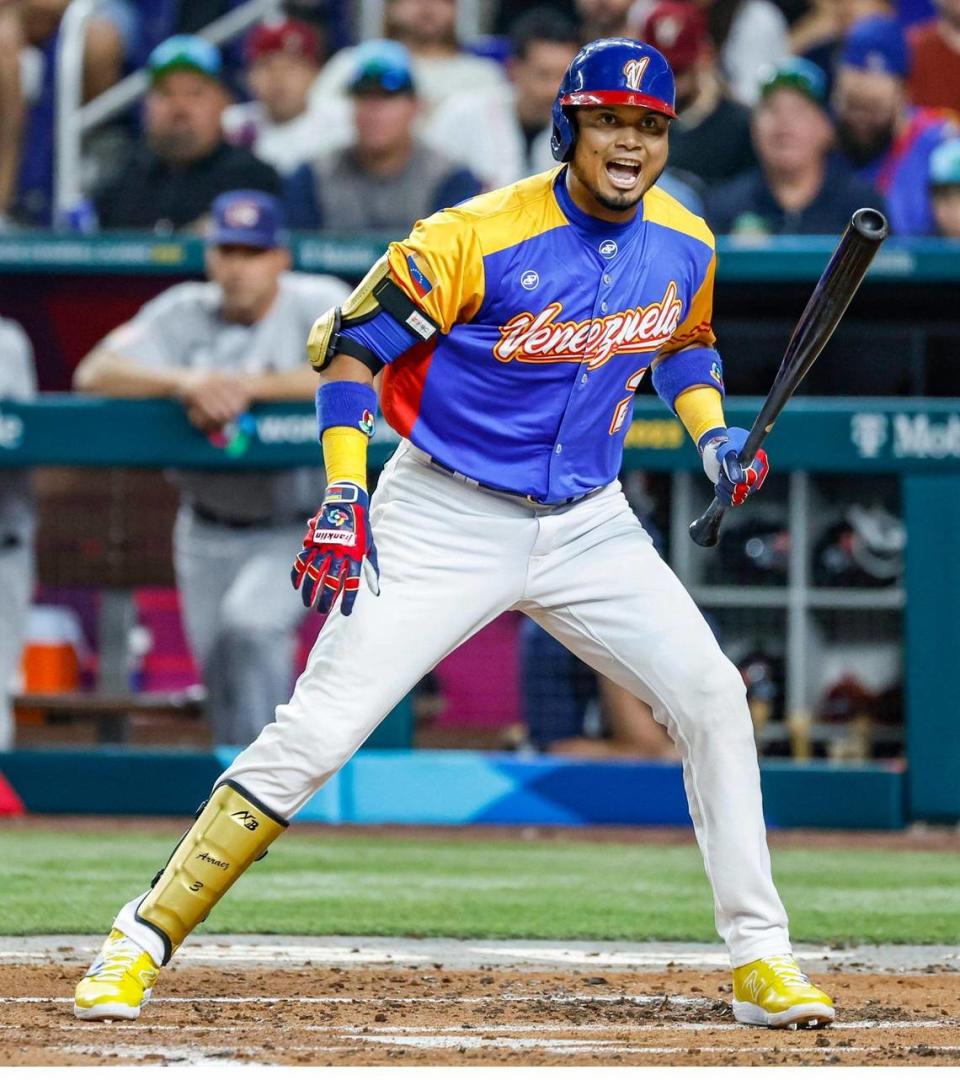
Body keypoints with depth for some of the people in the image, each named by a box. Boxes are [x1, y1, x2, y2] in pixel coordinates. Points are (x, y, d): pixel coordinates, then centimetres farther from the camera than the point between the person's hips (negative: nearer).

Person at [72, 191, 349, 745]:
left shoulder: (318, 304, -10)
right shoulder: (184, 313, -1)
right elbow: (94, 374, -11)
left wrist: (244, 387, -31)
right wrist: (184, 382, -29)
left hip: (298, 528, -5)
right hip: (209, 533, 5)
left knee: (249, 622, -27)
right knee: (220, 675, 8)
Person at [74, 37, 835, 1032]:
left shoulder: (685, 248, -1)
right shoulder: (479, 238, -19)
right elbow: (349, 342, -12)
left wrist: (712, 432, 2)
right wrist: (343, 493, -20)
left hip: (587, 526, 5)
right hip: (446, 519, -5)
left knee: (712, 698, -7)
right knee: (314, 734, -12)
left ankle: (758, 960, 3)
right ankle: (142, 939, -3)